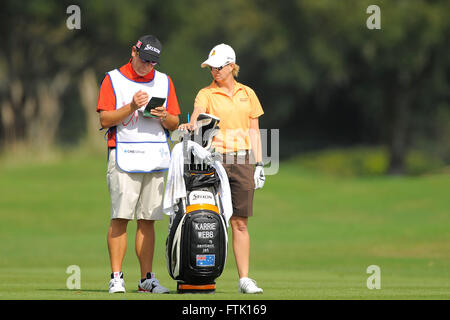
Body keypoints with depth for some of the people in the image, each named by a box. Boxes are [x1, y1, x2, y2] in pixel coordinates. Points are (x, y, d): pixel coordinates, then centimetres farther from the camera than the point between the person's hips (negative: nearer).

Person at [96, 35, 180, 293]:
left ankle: (147, 279, 5)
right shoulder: (113, 79, 4)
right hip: (125, 155, -3)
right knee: (120, 218, -10)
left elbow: (175, 124, 15)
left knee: (148, 220, 3)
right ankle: (116, 277, -9)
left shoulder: (164, 82, 16)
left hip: (157, 157, 3)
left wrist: (164, 116, -7)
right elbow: (105, 119, -4)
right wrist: (132, 107, -16)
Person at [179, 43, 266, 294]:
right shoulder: (206, 94, 5)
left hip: (242, 161, 2)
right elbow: (198, 113, -16)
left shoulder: (247, 94, 13)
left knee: (240, 222, 0)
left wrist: (259, 164, 8)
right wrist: (191, 125, -39)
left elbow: (254, 131, 14)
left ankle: (244, 278, 1)